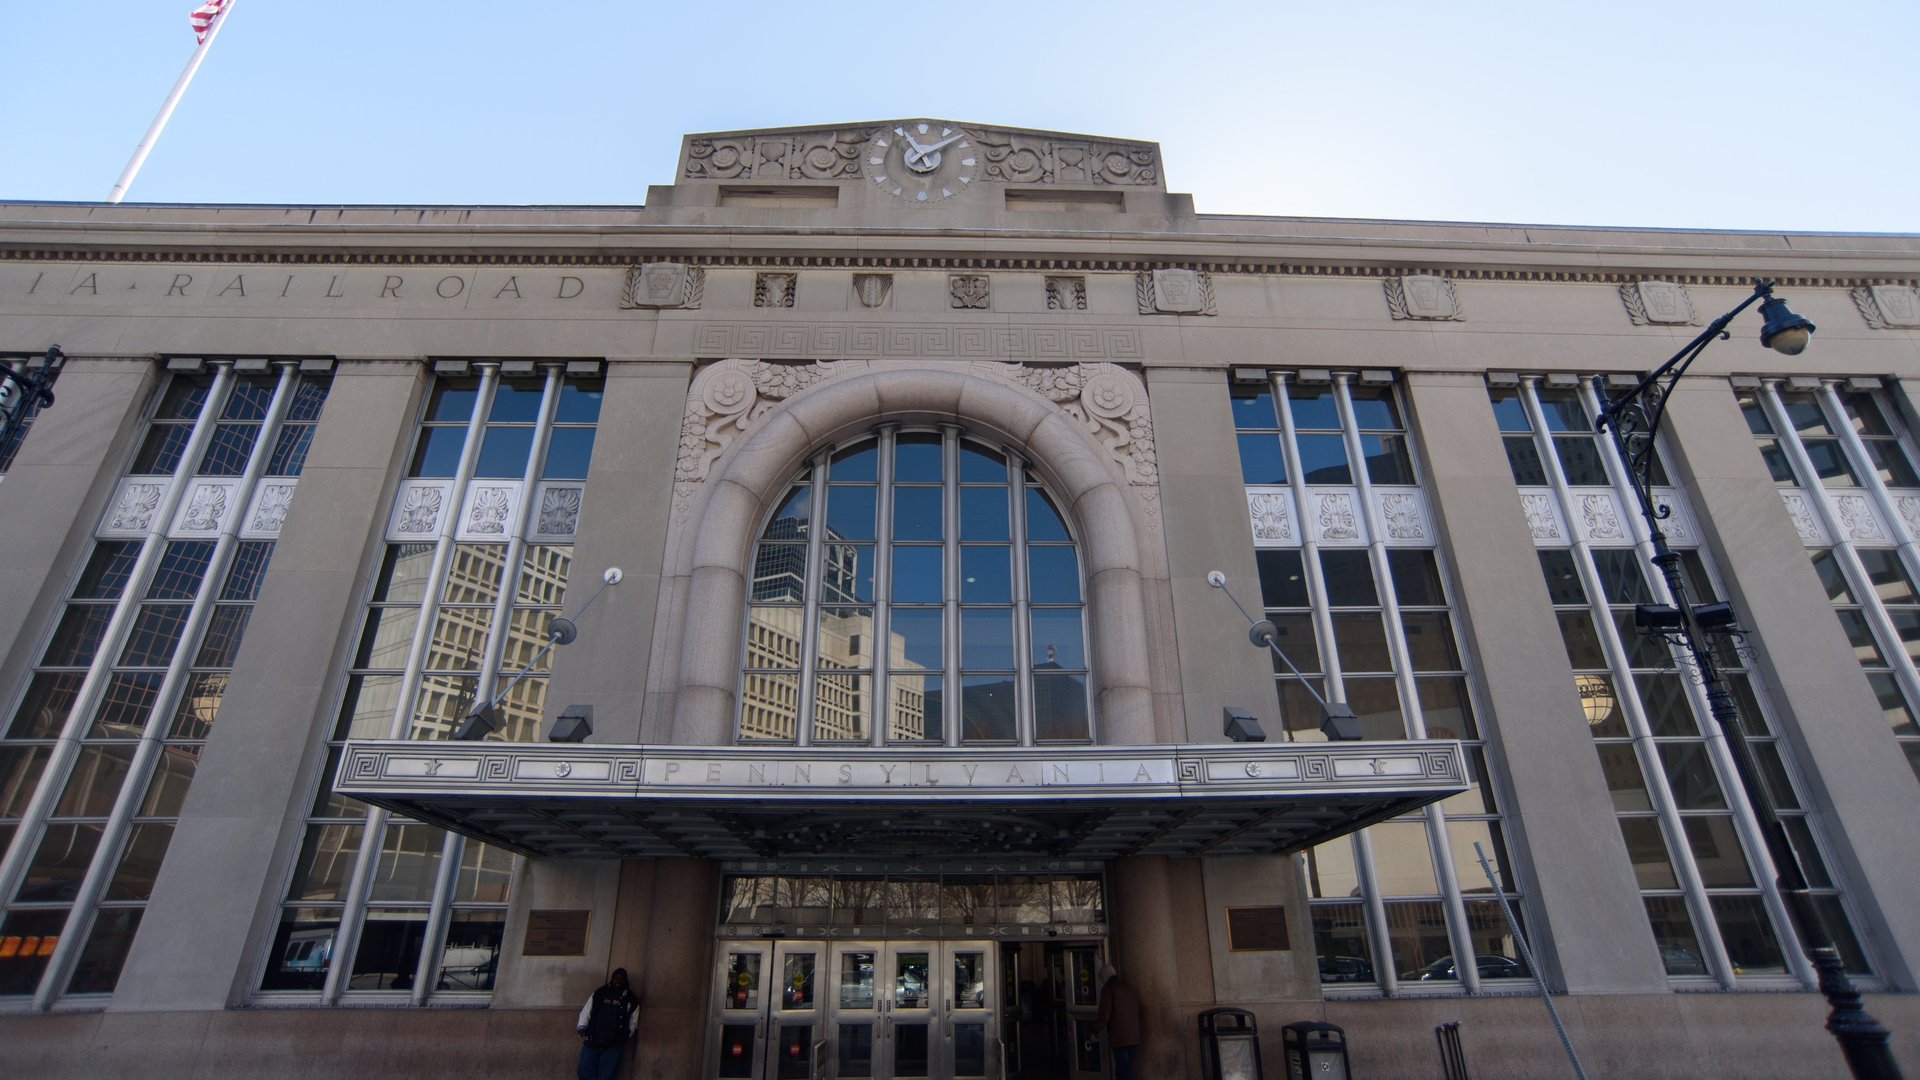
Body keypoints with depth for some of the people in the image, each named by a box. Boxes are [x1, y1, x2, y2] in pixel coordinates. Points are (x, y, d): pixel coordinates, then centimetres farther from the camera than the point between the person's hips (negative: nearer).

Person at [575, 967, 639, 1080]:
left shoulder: (631, 1000, 5)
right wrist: (582, 1027, -6)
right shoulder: (599, 994, 7)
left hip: (612, 1046, -1)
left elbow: (633, 1022, 12)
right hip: (592, 1042, 2)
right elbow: (586, 1012, 10)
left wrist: (625, 1037, 0)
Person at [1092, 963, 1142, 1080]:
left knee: (1124, 1070, -6)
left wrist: (1096, 1031, -3)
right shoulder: (1128, 987, 16)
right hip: (1133, 1035, 7)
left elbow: (1105, 1013, -12)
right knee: (1126, 1069, 13)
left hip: (1119, 1036, -7)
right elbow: (1138, 1011, 19)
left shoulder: (1108, 988, -6)